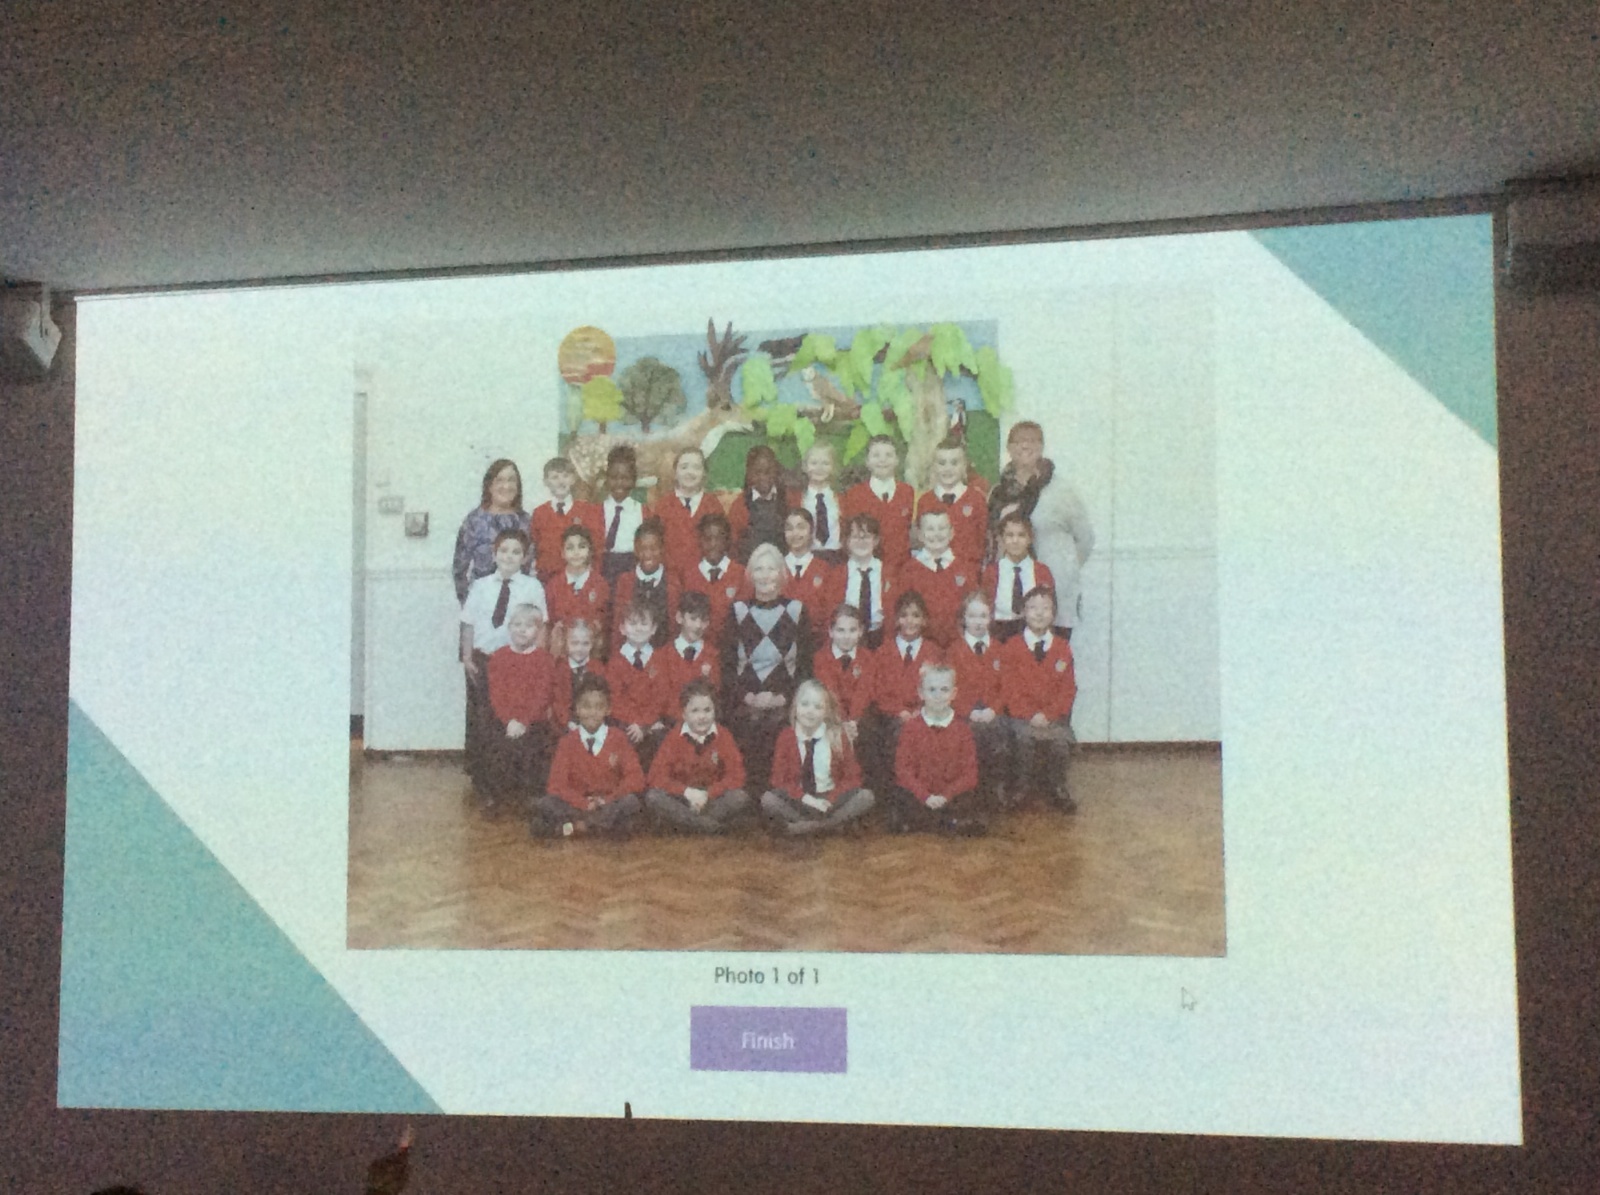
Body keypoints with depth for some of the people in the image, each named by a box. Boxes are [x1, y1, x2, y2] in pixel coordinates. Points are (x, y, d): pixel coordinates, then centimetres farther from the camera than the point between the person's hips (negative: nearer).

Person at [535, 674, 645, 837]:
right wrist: (584, 803, -19)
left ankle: (574, 826, -25)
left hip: (610, 805, 0)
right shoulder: (568, 741, 3)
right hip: (577, 805, 0)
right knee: (544, 804, -27)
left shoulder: (618, 739, 2)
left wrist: (608, 799, -17)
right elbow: (557, 784, -5)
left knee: (630, 802, -32)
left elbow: (635, 779, -4)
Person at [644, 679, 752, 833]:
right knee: (652, 796, -29)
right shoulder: (674, 739, -4)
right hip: (682, 799, 1)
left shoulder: (724, 737, -3)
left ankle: (684, 819, -24)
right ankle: (713, 826, -28)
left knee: (741, 797, -30)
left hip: (714, 799, 0)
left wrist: (708, 794, -23)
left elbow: (736, 776, -10)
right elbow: (657, 776, -12)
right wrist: (687, 792, -26)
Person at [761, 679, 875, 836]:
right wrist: (805, 798, -19)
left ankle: (798, 827, -25)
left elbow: (852, 777, -1)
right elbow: (779, 779, -3)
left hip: (831, 799, 1)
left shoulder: (838, 736, -1)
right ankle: (830, 825, -23)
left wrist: (830, 800, -18)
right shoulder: (786, 737, -2)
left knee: (866, 796, -27)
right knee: (767, 799, -30)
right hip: (798, 801, -1)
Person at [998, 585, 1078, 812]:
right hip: (1021, 713, -1)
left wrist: (1048, 714, -11)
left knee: (1060, 738, -27)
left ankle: (1056, 789, -6)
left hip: (1053, 714, 1)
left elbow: (1068, 689, 4)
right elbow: (1010, 689, -3)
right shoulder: (1011, 648, 3)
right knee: (1024, 735, -31)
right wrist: (1031, 714, -15)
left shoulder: (1062, 648, 8)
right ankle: (1021, 786, -11)